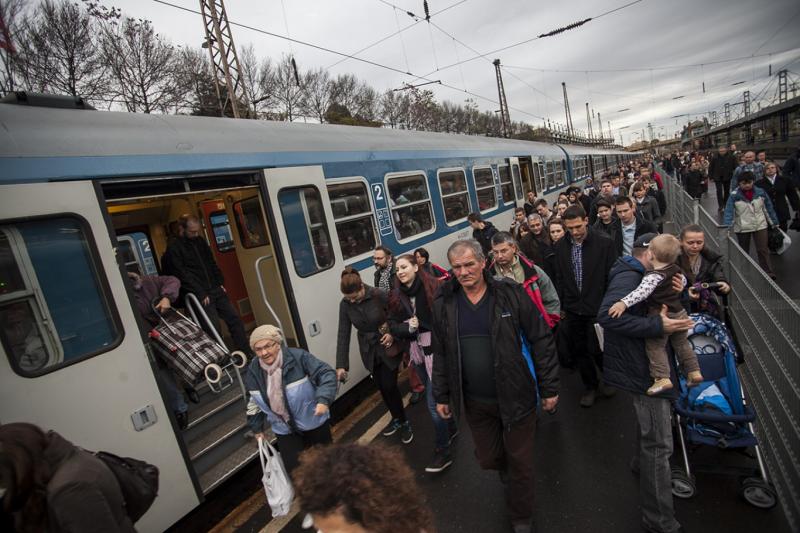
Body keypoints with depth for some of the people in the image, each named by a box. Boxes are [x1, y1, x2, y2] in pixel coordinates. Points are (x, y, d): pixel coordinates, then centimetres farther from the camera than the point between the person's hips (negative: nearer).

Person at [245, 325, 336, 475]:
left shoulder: (298, 357, -25)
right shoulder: (253, 371, -7)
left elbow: (327, 373, -22)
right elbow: (254, 402, 9)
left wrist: (323, 399, -36)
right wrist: (257, 428, 15)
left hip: (314, 422, -2)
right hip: (285, 431, 3)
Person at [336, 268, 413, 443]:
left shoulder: (379, 295, -22)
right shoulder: (345, 305, -11)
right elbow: (343, 334, -10)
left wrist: (393, 333, -25)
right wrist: (341, 365, -13)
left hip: (389, 348, -4)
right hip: (369, 352, 4)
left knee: (389, 386, -2)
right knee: (382, 387, 12)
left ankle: (405, 422, 22)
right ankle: (397, 418, 36)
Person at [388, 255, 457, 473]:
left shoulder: (433, 288, -12)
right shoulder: (396, 296, 4)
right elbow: (393, 326, 1)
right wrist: (408, 327, -16)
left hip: (436, 349, -6)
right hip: (416, 352, 6)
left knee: (434, 400, -4)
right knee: (435, 395, 22)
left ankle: (442, 451, 12)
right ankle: (450, 428, 46)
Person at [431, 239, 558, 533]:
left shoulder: (512, 294, -14)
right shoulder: (443, 303, -5)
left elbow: (542, 341, -8)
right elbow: (441, 353, 4)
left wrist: (549, 388, -5)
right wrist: (441, 395, 7)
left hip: (516, 395, -2)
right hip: (475, 402, 3)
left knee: (520, 462, 13)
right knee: (488, 459, 18)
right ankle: (509, 474, 55)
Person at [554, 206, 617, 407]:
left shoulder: (604, 243, -10)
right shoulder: (561, 246, 0)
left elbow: (612, 277, -6)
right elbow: (560, 279, 6)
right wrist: (560, 306, 7)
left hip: (597, 308, -3)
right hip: (572, 309, 4)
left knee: (597, 350, 4)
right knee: (578, 351, 13)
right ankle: (590, 385, 36)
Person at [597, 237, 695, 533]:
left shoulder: (639, 277, 14)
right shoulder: (628, 278, -21)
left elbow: (657, 309, 14)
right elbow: (607, 315, -37)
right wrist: (658, 326, -35)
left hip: (648, 365, 11)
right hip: (642, 369, -11)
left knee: (649, 428, 30)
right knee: (659, 445, -3)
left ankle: (642, 463, 54)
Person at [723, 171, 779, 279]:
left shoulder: (760, 192, -4)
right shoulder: (734, 196, -13)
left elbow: (768, 208, 5)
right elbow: (729, 212, -19)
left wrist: (775, 223, 7)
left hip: (760, 226, 1)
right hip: (742, 228, -1)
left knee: (763, 250, -1)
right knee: (744, 251, 14)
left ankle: (768, 272, 5)